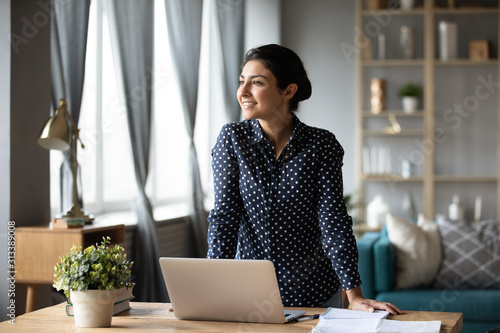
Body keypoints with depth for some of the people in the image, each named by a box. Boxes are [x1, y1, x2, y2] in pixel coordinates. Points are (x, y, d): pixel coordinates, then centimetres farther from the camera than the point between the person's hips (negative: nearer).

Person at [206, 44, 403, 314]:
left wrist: (354, 296, -16)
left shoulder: (322, 145, -8)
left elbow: (333, 220, -10)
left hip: (313, 292, 0)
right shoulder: (232, 139, -5)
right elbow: (224, 215, -8)